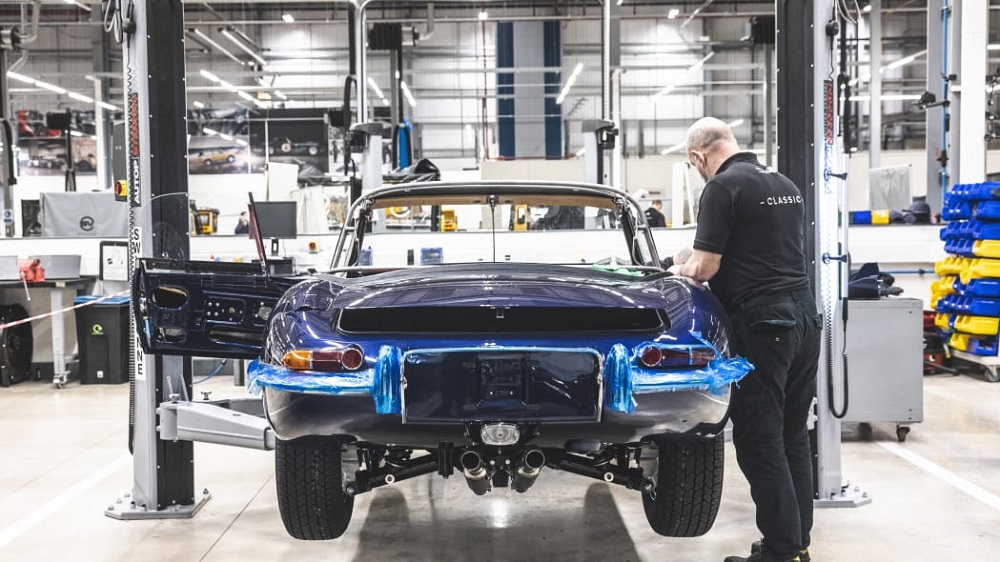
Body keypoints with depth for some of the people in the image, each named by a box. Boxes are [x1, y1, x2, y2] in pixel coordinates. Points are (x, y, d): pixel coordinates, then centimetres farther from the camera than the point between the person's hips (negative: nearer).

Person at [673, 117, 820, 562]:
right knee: (794, 434, 14)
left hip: (764, 323, -8)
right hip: (804, 314, 9)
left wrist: (684, 270, 10)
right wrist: (701, 266, 28)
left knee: (759, 439, -2)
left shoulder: (723, 187, -10)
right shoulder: (785, 185, 15)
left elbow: (706, 267, -13)